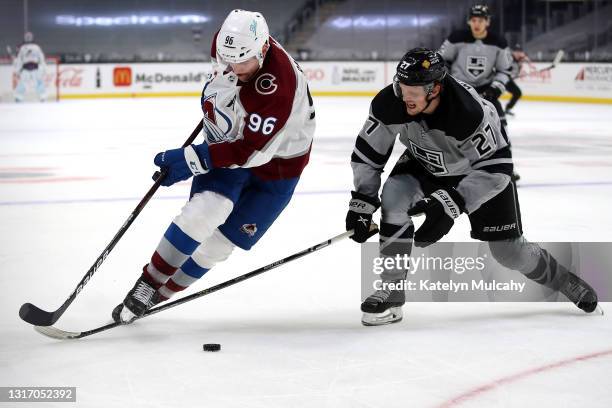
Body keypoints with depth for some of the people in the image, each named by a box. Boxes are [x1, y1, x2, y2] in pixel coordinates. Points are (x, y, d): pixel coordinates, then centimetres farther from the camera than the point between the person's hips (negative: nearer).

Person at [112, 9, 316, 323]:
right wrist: (212, 96, 17)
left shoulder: (280, 86, -36)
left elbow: (252, 152, -33)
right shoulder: (228, 40, -17)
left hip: (276, 159, -4)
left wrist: (192, 159, -33)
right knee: (204, 211, -21)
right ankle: (149, 281, -10)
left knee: (219, 242, -4)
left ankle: (157, 294, 12)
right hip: (228, 141, 4)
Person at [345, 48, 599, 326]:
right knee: (393, 196, -25)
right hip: (426, 165, 4)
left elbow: (495, 169, -33)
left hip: (483, 166, -3)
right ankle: (391, 292, -16)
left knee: (508, 250, 1)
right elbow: (368, 152, -13)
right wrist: (361, 203, -17)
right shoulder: (390, 104, -27)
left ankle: (562, 280, 32)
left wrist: (452, 201, -40)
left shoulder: (469, 112, -40)